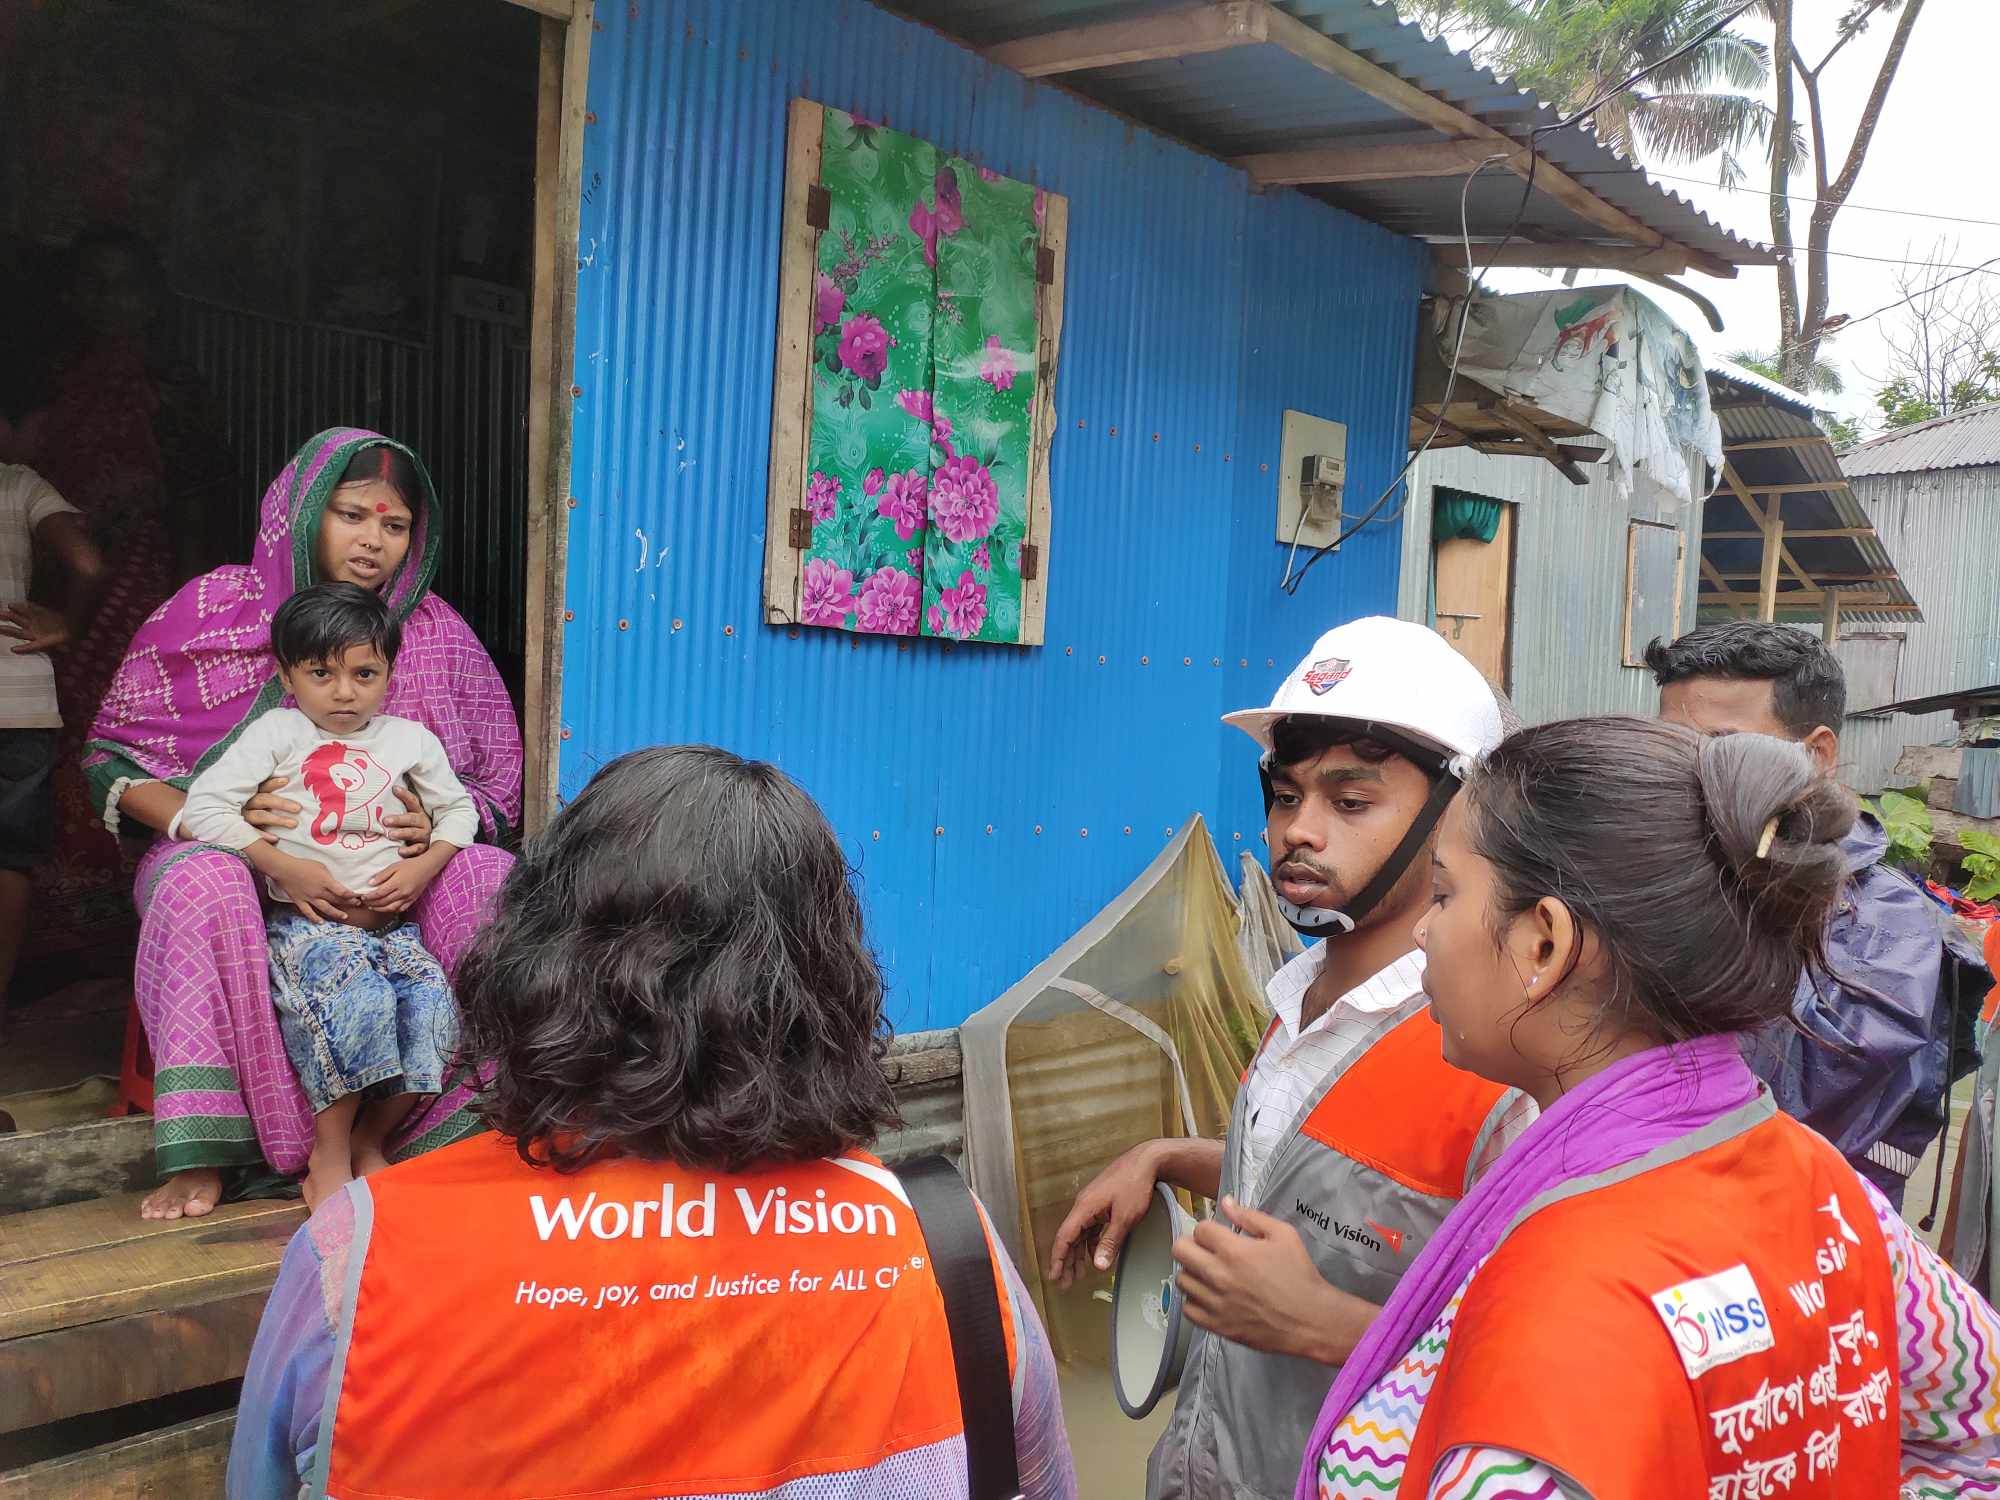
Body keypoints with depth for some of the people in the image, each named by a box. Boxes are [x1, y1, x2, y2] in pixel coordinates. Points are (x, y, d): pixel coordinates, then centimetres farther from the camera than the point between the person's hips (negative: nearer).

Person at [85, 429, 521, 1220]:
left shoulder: (432, 631, 1)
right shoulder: (215, 609, -4)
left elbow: (495, 781, 5)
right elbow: (111, 759, -3)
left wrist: (436, 827, -18)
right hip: (236, 858, -1)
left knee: (493, 878, -25)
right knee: (202, 882, -35)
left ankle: (478, 1122, -17)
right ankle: (200, 1154, -29)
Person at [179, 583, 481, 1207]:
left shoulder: (410, 739, 11)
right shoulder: (276, 733, 1)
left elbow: (458, 809, 19)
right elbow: (204, 805, -6)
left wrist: (423, 867, -1)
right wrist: (284, 867, -14)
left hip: (392, 919, 4)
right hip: (306, 919, -4)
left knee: (433, 1010, -22)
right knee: (357, 998, -33)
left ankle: (369, 1141, 0)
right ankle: (329, 1160, -16)